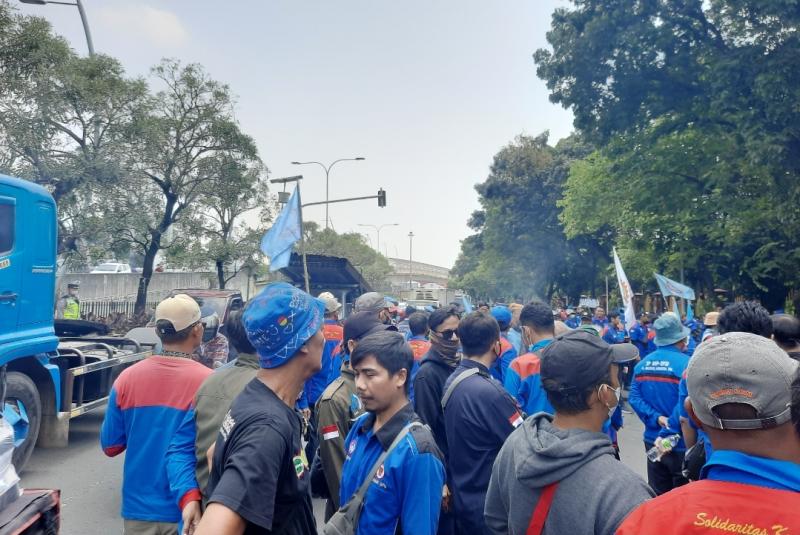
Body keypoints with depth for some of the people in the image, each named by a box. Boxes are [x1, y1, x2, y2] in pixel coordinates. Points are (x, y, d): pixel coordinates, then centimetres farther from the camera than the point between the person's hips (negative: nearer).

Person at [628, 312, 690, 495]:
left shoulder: (642, 364, 1)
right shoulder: (686, 364, -18)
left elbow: (634, 398, -5)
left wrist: (656, 419, -9)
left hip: (653, 440, 5)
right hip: (682, 442, -5)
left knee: (657, 496, 16)